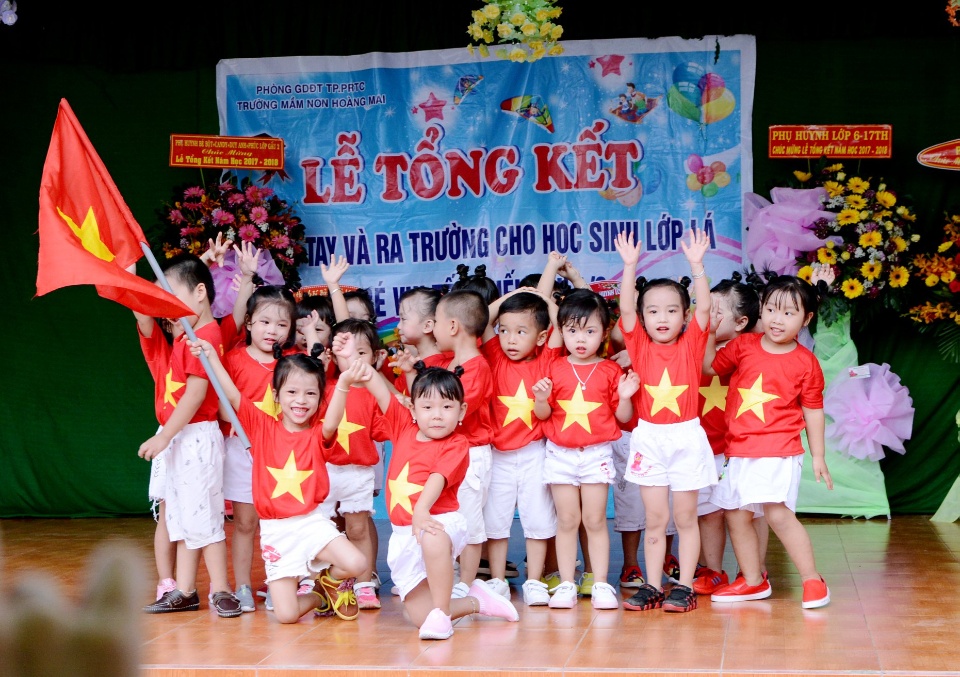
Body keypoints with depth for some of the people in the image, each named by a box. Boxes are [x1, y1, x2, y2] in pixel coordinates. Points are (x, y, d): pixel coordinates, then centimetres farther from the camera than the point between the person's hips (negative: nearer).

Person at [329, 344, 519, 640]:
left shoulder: (457, 446, -7)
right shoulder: (404, 428, 8)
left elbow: (438, 478, -24)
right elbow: (379, 389, 9)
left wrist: (421, 510, -39)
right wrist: (351, 357, 0)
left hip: (440, 520, -5)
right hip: (403, 536, 5)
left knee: (432, 538, -44)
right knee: (419, 615, -3)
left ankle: (441, 612, -27)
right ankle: (475, 601, 25)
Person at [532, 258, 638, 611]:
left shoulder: (610, 371, 0)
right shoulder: (554, 367, 3)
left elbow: (623, 417, 3)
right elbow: (542, 414, 3)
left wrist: (625, 396, -15)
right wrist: (541, 397, -17)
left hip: (597, 452, -1)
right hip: (560, 453, 1)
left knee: (595, 520, 0)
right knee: (567, 520, 3)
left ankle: (601, 584, 6)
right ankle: (566, 584, 8)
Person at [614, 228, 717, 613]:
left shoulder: (691, 344, -1)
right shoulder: (639, 346, 1)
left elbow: (704, 307, -13)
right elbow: (625, 310, -10)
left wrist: (696, 264, -21)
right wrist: (630, 266, -19)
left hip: (686, 438, -1)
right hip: (648, 439, 1)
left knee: (685, 517, 6)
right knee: (655, 519, 7)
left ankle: (685, 587, 11)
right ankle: (652, 586, 13)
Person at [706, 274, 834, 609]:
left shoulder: (805, 362, -3)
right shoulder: (743, 346, 4)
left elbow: (813, 411, 2)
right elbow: (710, 367, 16)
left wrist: (818, 457, 4)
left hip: (778, 451, -5)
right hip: (738, 451, 5)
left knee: (777, 512, -18)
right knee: (736, 515, 11)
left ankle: (812, 579, -6)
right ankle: (752, 581, 26)